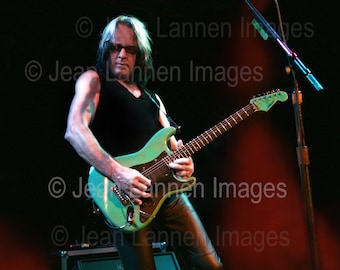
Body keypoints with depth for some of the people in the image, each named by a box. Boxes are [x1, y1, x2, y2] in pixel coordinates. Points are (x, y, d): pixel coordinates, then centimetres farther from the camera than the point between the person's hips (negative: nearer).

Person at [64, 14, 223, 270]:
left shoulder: (152, 98, 22)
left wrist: (185, 161, -5)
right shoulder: (93, 80, 4)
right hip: (126, 200, -6)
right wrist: (117, 172, -24)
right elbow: (75, 130, -13)